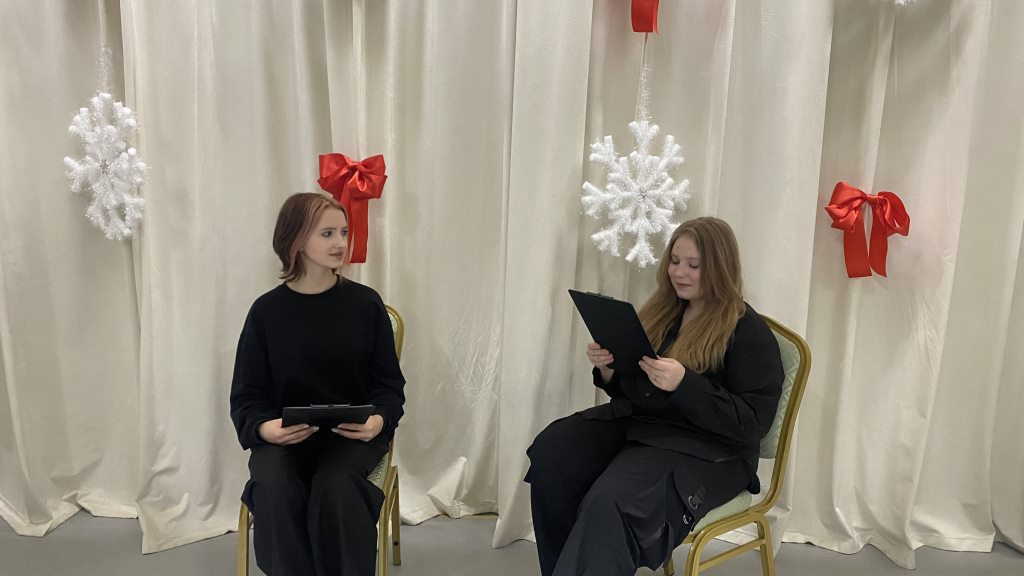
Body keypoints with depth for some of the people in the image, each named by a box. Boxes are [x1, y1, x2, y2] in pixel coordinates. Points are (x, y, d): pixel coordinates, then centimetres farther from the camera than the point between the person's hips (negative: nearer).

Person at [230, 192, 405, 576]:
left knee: (336, 486, -31)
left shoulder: (365, 303, 1)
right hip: (284, 434, 1)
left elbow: (389, 383, 4)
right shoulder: (267, 310, 1)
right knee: (274, 486, -30)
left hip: (353, 433, -1)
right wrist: (263, 428, -18)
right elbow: (246, 395, 4)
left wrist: (379, 420, -18)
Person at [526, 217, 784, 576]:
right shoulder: (661, 313, 13)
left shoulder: (750, 334, -6)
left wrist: (683, 384, -26)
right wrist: (607, 368, -5)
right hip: (633, 421, 6)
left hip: (705, 448, -6)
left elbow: (751, 422, -14)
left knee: (609, 502, -33)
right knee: (549, 454, -20)